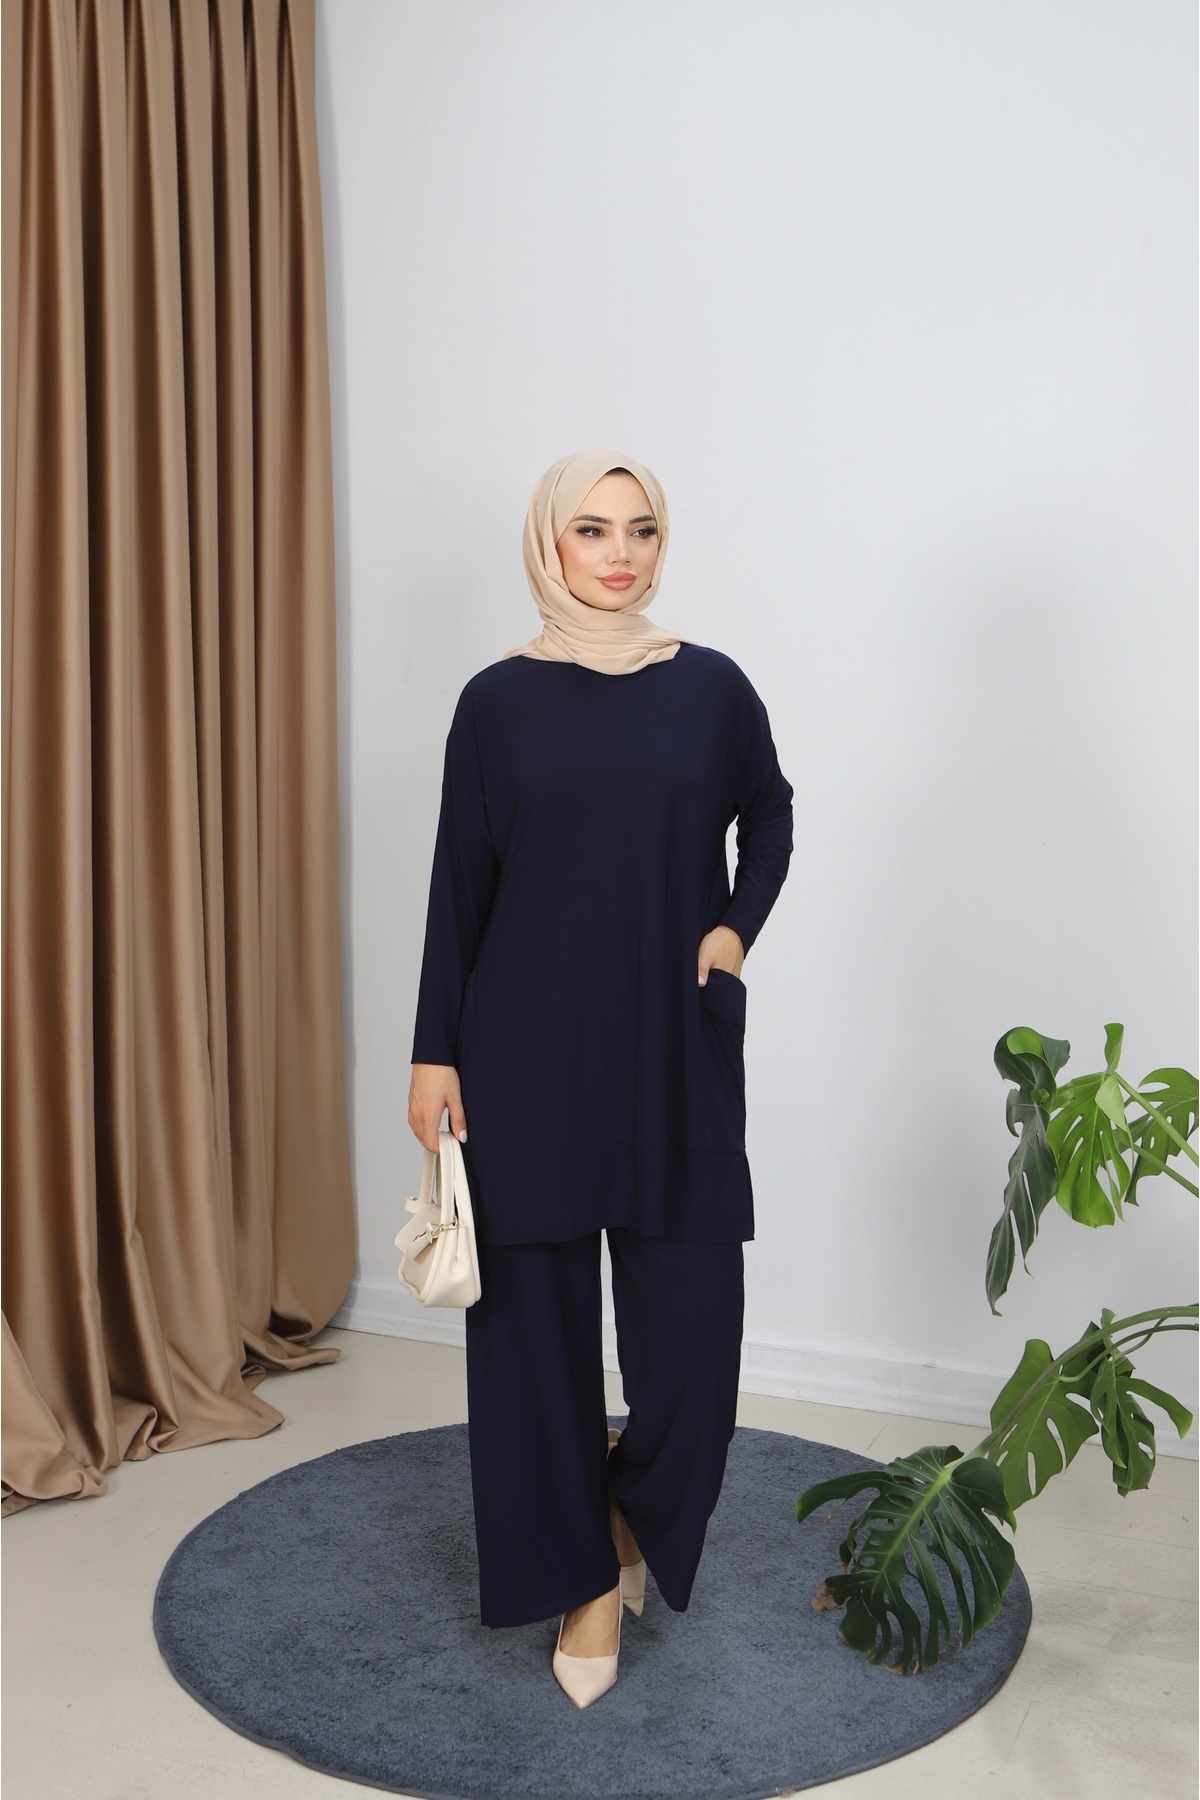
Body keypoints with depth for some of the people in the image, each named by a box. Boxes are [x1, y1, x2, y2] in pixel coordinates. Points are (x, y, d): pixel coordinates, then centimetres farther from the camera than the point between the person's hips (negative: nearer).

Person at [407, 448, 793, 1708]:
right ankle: (581, 1576, 22)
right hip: (532, 1046, 0)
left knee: (690, 1309, 1)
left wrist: (737, 928, 2)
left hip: (678, 1046, 1)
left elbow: (768, 814, 19)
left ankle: (634, 1513, 31)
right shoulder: (499, 698, 1)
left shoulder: (710, 686, 3)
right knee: (536, 1308, 5)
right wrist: (433, 1052, -1)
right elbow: (458, 883, 2)